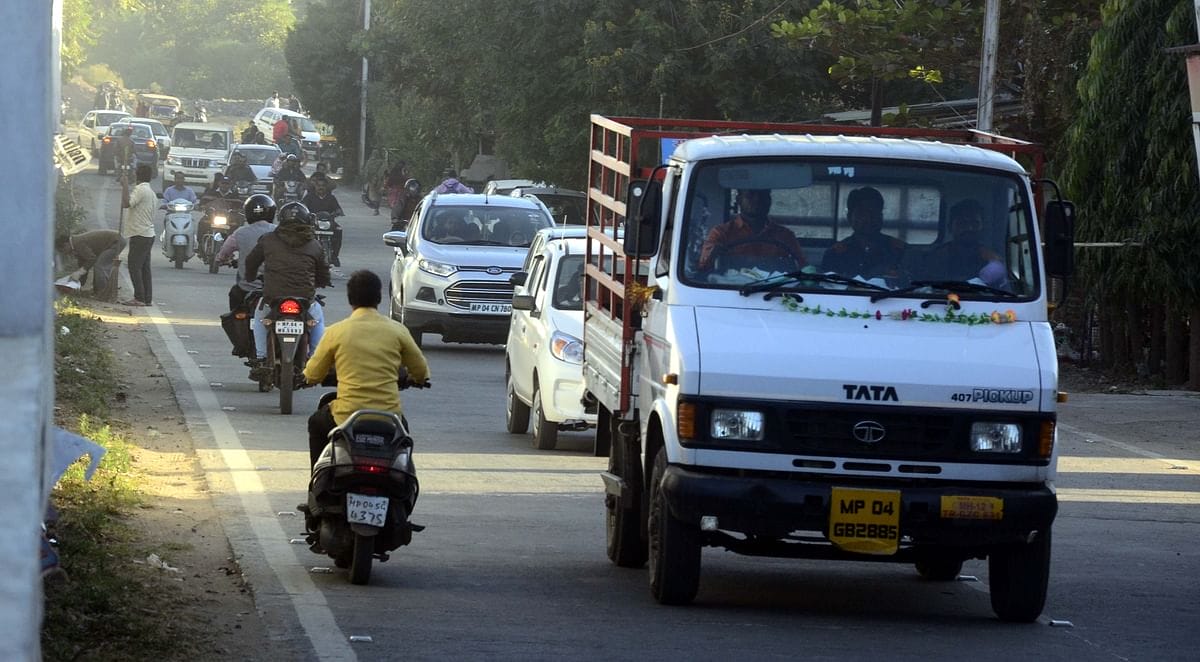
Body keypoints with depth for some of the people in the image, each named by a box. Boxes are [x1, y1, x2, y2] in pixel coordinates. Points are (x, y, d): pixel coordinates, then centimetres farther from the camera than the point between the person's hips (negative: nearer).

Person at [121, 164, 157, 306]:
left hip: (140, 235, -9)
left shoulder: (140, 190, -13)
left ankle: (139, 298, -12)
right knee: (145, 268, 10)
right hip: (149, 234, 9)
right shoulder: (151, 192, 19)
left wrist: (125, 186, -17)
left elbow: (126, 203, -27)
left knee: (134, 267, -8)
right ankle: (148, 298, 9)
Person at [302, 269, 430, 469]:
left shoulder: (336, 332, -2)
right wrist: (410, 378, 33)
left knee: (316, 423, 31)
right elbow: (421, 372, 9)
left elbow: (312, 375, 7)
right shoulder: (397, 330, 1)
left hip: (346, 419, -1)